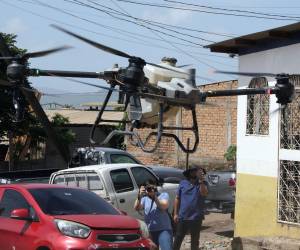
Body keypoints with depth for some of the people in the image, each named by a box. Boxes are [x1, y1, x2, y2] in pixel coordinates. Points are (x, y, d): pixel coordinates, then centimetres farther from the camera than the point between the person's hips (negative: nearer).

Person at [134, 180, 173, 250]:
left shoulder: (163, 195, 3)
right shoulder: (145, 199, 10)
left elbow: (164, 206, -15)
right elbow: (137, 208, -6)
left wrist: (154, 197, -22)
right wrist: (139, 197, -22)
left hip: (164, 230, -3)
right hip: (150, 231, 4)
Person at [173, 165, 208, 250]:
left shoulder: (202, 184, 1)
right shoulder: (183, 183, 4)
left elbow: (204, 193, -19)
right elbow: (177, 198, 7)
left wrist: (201, 180, -25)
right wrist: (175, 214, 3)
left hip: (196, 218, -1)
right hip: (182, 217, 1)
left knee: (195, 241, 10)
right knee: (177, 240, 5)